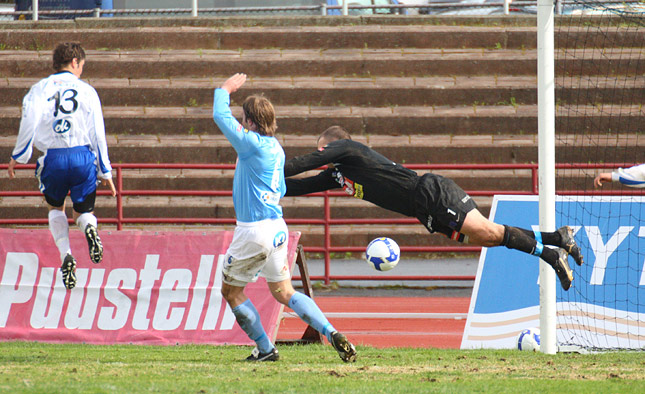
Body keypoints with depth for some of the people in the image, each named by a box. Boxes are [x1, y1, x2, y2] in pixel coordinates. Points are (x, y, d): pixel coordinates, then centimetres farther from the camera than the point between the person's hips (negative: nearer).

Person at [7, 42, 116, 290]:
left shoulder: (40, 89, 7)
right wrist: (106, 172, 12)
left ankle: (65, 254, -1)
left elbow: (30, 121, -9)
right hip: (83, 156, 0)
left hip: (53, 158, 0)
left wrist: (18, 157, 0)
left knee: (55, 208, 24)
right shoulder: (87, 91, 7)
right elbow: (98, 133, 6)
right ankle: (89, 227, -23)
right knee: (83, 211, 16)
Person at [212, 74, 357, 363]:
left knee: (231, 290, 9)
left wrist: (225, 90, 7)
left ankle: (265, 349, 10)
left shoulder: (253, 144, -15)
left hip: (254, 231, -8)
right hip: (276, 227, 8)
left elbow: (221, 116, -9)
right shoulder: (275, 148, 11)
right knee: (283, 292, 14)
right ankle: (331, 333, -1)